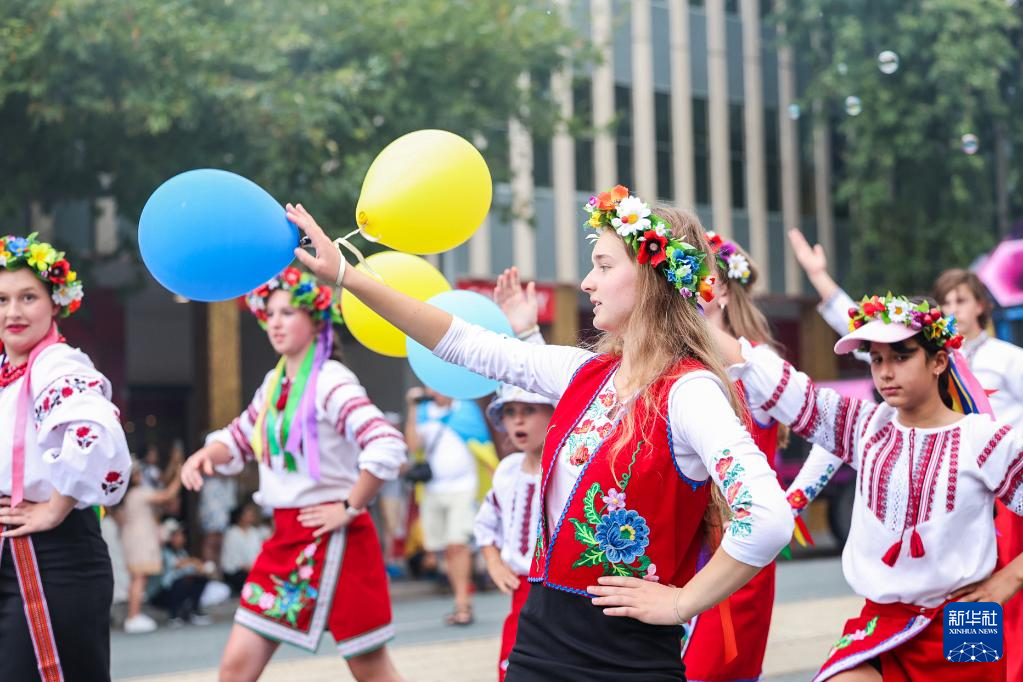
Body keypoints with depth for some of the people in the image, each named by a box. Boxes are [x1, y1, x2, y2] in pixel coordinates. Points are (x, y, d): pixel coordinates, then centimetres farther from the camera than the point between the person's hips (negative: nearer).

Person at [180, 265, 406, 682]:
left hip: (329, 535, -8)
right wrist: (204, 456, 1)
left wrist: (350, 507, -18)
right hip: (285, 537, 8)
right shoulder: (274, 383, 10)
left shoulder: (330, 382, -15)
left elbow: (388, 446, -28)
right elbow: (239, 439, 23)